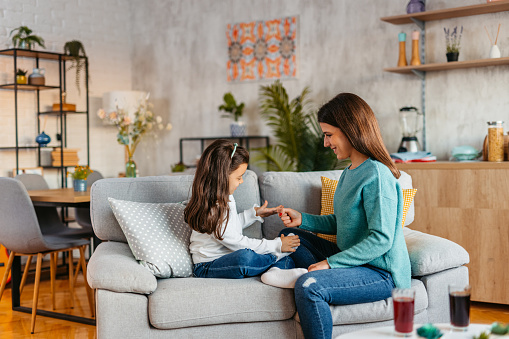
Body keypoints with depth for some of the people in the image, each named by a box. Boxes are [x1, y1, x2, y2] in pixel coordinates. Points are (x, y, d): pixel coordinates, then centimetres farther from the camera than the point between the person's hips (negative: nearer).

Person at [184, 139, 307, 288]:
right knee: (245, 257, -42)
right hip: (208, 267, -9)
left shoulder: (224, 198, 7)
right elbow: (238, 243, -22)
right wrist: (277, 246, -17)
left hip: (230, 255, 10)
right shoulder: (211, 210, -25)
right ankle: (278, 259, -16)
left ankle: (275, 272, -32)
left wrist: (254, 213, 18)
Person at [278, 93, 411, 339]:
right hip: (354, 260, 10)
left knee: (309, 286, -31)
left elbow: (381, 240, -24)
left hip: (382, 273, -10)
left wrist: (331, 263, -23)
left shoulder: (376, 176, -20)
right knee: (289, 235, 14)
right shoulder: (349, 172, 9)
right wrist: (302, 219, 7)